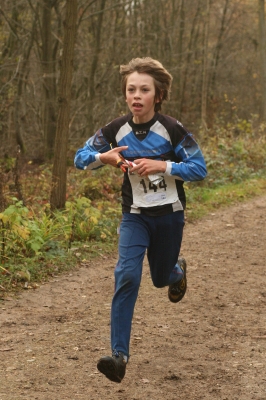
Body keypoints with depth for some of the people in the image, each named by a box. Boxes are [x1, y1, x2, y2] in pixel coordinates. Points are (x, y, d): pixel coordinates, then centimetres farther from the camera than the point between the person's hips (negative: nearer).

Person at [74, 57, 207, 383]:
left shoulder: (172, 129, -17)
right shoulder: (116, 130, -10)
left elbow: (199, 168, -11)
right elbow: (81, 157, 0)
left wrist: (162, 165, -25)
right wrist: (104, 157, -21)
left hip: (169, 213, 0)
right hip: (135, 215, 1)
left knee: (161, 278, 17)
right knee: (127, 276, -20)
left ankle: (177, 270, 58)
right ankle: (119, 355, -20)